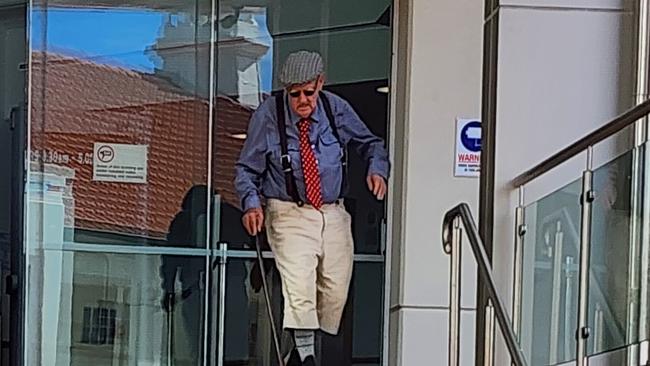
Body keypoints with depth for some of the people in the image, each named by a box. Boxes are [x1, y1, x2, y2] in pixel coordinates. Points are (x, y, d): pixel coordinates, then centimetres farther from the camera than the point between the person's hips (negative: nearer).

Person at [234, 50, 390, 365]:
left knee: (335, 291, 6)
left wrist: (377, 169, -5)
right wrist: (251, 203, -18)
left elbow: (370, 143, 16)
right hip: (289, 213, -4)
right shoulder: (267, 115, -9)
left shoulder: (337, 109, -1)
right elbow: (247, 169, 0)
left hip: (333, 213, 4)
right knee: (299, 283, -23)